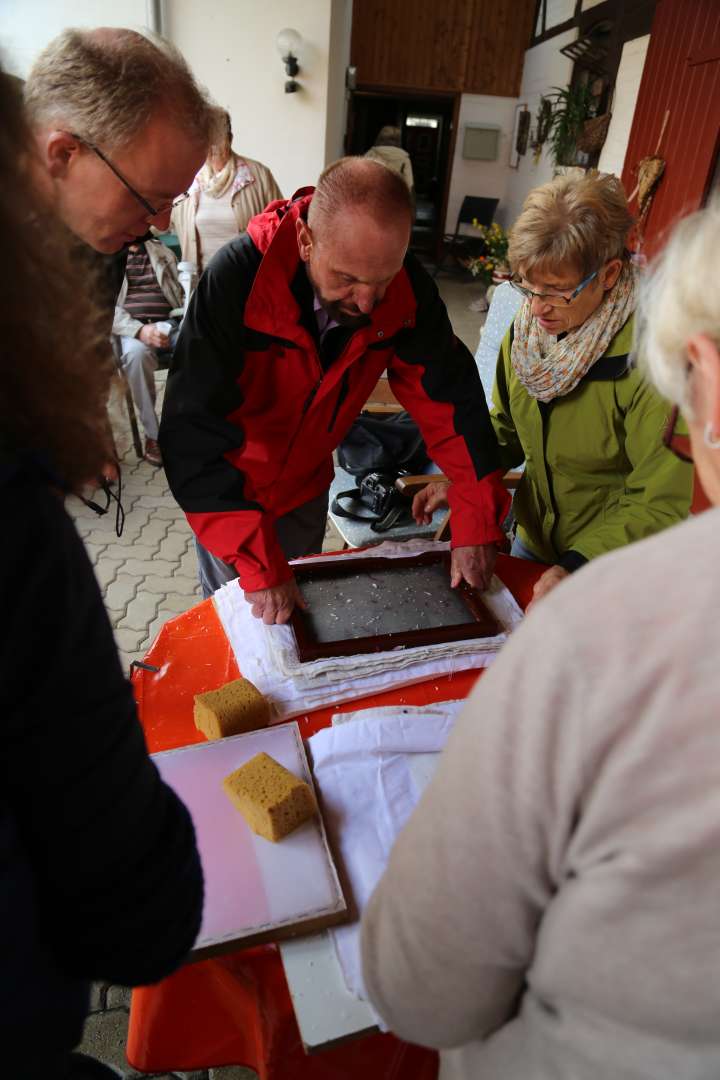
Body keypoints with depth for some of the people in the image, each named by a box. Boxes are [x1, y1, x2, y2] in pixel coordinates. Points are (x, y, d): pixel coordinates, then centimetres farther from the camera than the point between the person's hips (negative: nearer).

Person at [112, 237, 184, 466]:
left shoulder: (162, 251, 22)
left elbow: (182, 290, 18)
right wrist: (140, 330, -21)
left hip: (170, 323, 3)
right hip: (131, 327, -3)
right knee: (137, 353, -37)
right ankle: (152, 433, -26)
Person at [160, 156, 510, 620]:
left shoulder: (408, 287, -20)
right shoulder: (237, 277, -33)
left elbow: (451, 395, -15)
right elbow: (193, 431, -36)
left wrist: (477, 524, -21)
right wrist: (258, 566, -39)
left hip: (308, 485, 4)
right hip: (230, 488, -3)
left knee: (304, 612, 24)